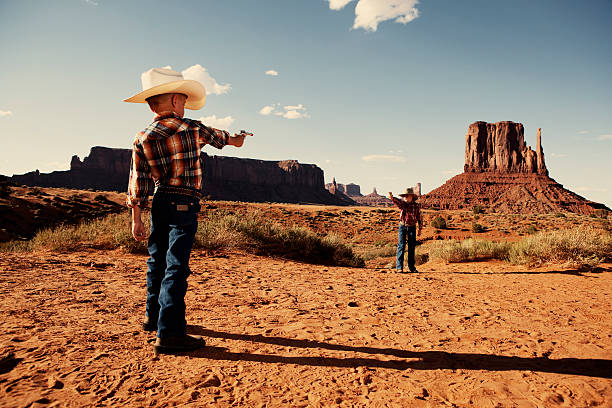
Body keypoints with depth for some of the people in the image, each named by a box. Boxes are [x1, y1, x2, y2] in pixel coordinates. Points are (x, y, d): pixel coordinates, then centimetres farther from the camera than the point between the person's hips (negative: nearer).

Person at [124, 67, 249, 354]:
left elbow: (137, 182, 2)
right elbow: (217, 136, 13)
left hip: (159, 202, 6)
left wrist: (136, 220, 5)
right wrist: (235, 139, 34)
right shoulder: (191, 129, -8)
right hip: (184, 205, -6)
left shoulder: (142, 139, 3)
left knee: (158, 260, 18)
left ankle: (154, 316, 35)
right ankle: (169, 333, -6)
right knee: (176, 266, -7)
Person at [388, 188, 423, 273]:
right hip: (402, 227, -1)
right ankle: (399, 267, -6)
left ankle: (412, 267, 15)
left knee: (412, 247, 5)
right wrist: (392, 197, -47)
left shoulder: (416, 205, -1)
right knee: (401, 246, -7)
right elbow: (397, 202, -25)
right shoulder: (402, 203, -2)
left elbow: (420, 217, 5)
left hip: (412, 228, 1)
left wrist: (420, 229, 4)